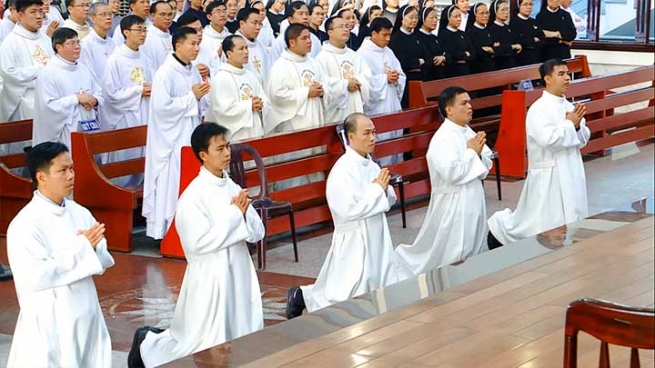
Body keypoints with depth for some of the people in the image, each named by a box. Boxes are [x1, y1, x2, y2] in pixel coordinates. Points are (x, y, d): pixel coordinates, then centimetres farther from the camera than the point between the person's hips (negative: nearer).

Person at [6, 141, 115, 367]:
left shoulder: (79, 213, 6)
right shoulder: (25, 224, -16)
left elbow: (104, 259, 9)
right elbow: (36, 276, -25)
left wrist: (91, 249, -14)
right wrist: (81, 248, -20)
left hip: (86, 316, 7)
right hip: (50, 324, -7)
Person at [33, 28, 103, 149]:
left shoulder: (83, 69, 15)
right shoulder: (48, 74, -7)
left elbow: (99, 93, 19)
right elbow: (49, 105, -16)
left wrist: (94, 100, -5)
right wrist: (77, 98, -16)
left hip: (90, 130, 7)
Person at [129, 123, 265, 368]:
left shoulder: (233, 188, 6)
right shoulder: (193, 196, -15)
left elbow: (258, 233, 7)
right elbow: (199, 242, -23)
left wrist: (244, 214, -13)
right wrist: (234, 215, -17)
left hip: (240, 275, 7)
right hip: (210, 279, -7)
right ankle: (147, 344, 26)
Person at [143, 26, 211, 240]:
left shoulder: (193, 72, 11)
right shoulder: (165, 73, -13)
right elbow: (162, 106, -21)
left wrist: (201, 97, -4)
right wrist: (192, 96, -15)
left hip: (191, 137, 8)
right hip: (171, 140, -8)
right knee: (171, 187, -5)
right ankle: (163, 231, 4)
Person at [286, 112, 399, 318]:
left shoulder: (371, 166, 5)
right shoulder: (342, 170, -19)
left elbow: (391, 199, 13)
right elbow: (349, 210, -26)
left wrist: (384, 190, -10)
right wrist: (377, 189, -17)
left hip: (377, 239, 8)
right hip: (354, 242, -8)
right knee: (347, 298, -1)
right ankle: (302, 296, 18)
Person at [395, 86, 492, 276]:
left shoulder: (468, 132, 6)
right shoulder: (442, 138, -19)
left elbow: (486, 165, 12)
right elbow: (452, 173, -27)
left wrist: (478, 154, -10)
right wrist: (471, 152, -15)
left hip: (472, 200, 8)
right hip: (453, 204, -8)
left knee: (470, 253, 17)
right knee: (451, 257, -1)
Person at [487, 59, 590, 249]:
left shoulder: (569, 106, 8)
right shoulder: (538, 109, -15)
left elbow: (583, 138, 10)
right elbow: (549, 139, -26)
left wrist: (577, 126, -11)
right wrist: (570, 124, -13)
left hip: (571, 173, 7)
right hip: (548, 176, -7)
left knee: (571, 223, 11)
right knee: (540, 223, 2)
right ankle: (499, 226, 21)